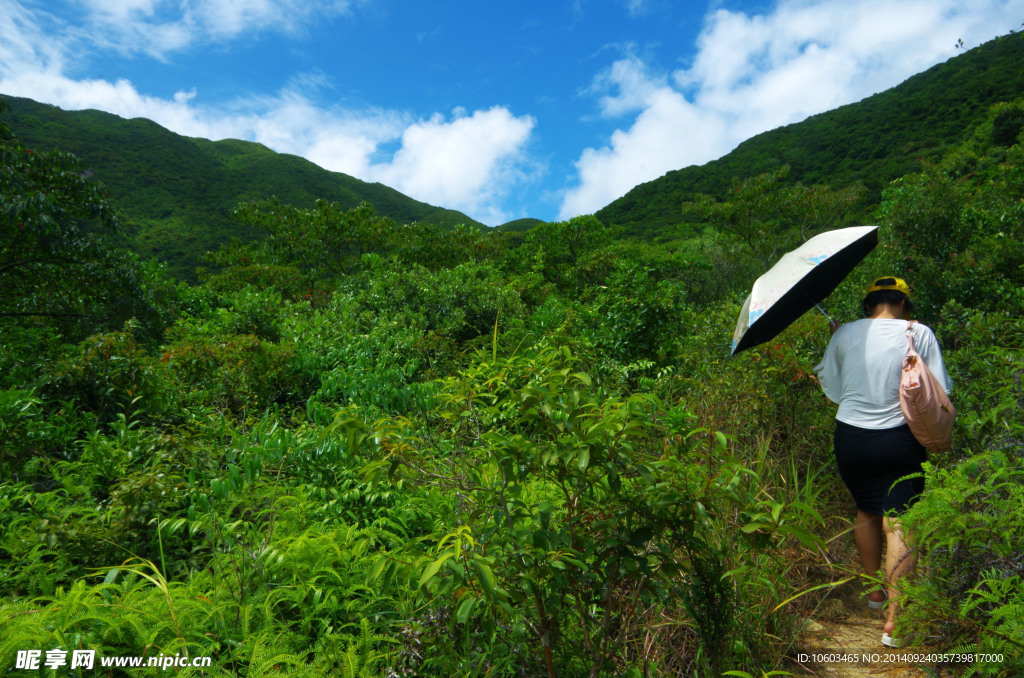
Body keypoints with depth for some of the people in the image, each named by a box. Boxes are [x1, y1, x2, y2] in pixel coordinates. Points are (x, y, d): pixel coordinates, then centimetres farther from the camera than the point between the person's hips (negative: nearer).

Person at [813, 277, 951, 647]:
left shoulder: (845, 334, -1)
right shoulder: (919, 333, -4)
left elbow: (832, 390, 7)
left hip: (851, 439, 2)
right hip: (900, 441, -2)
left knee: (866, 511, 20)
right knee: (898, 524, 1)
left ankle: (876, 589, 38)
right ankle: (893, 622, 2)